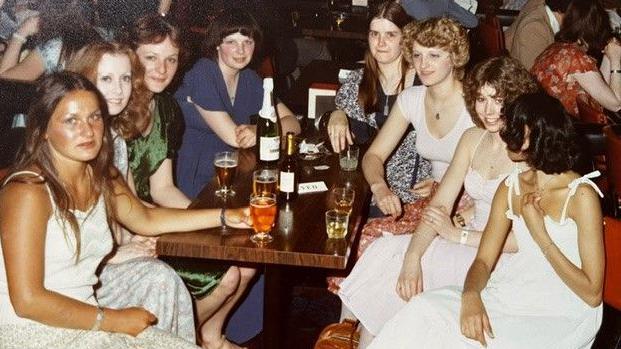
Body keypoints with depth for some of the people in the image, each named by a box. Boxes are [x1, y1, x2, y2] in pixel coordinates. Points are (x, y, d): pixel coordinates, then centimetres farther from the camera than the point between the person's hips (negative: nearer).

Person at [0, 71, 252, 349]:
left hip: (83, 322, 7)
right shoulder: (28, 191, -19)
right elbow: (27, 300, -21)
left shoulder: (101, 177, 4)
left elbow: (146, 219, 22)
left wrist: (225, 217, 16)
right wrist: (113, 319, -13)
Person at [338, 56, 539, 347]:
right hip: (470, 243, 7)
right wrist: (413, 256, -14)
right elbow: (439, 205, 2)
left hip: (505, 259, -6)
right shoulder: (473, 139, 8)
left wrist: (459, 234, -14)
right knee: (386, 251, -16)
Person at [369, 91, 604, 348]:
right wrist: (471, 296, -18)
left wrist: (540, 235, -16)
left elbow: (592, 294, -12)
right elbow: (483, 261, 5)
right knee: (423, 310, -20)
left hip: (561, 315, -5)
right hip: (511, 295, 6)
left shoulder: (581, 194, -11)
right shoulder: (510, 187, 9)